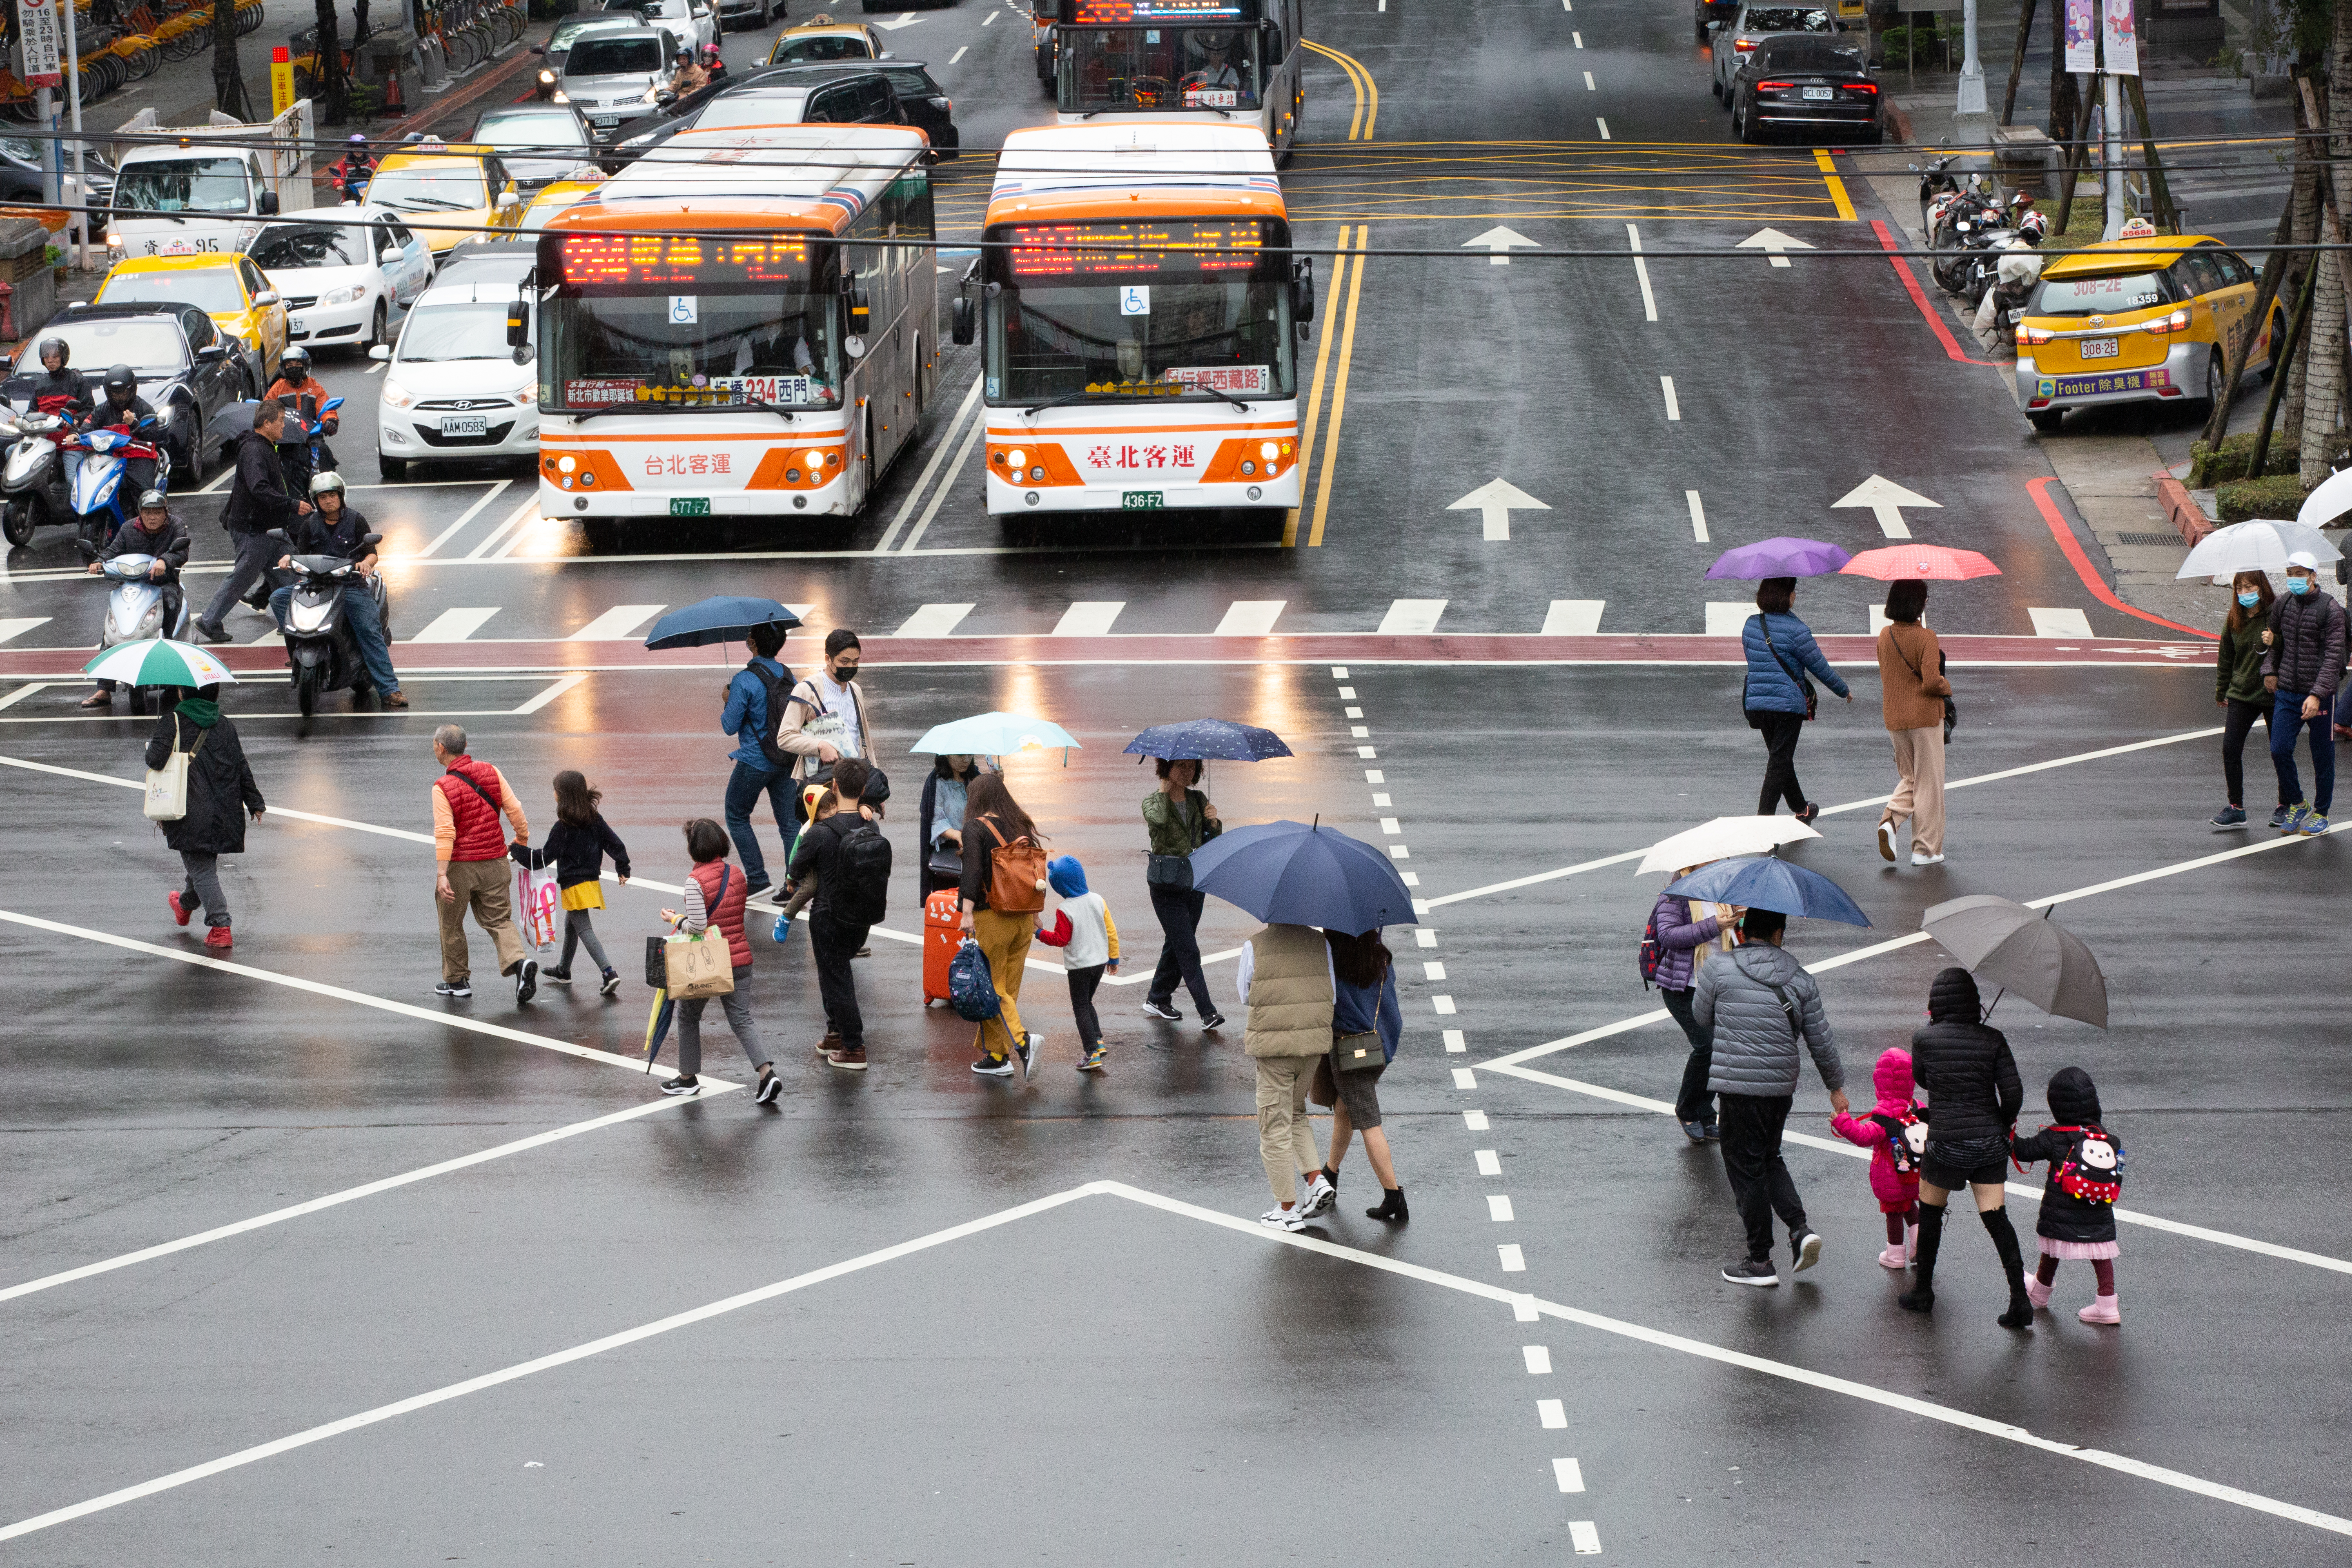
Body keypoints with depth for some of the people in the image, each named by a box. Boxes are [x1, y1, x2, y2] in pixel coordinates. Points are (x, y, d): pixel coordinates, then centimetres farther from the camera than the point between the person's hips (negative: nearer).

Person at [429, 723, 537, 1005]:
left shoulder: (442, 787, -14)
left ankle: (457, 980, 24)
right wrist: (522, 840, 17)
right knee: (499, 919, 11)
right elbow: (515, 810, -1)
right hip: (494, 861, 4)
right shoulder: (490, 772, -1)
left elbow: (445, 833, -21)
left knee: (451, 923, 15)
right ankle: (519, 962, -14)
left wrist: (441, 874, -23)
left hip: (459, 865, -4)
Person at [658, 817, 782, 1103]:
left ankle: (688, 1077, 26)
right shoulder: (736, 874, 5)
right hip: (740, 957, 5)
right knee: (741, 1018, 5)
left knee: (688, 1015, 16)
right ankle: (767, 1073, -13)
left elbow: (698, 926, -22)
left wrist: (676, 919, -3)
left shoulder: (696, 880, -17)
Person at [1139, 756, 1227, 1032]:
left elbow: (1213, 840, 8)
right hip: (1167, 883, -6)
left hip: (1195, 880, 6)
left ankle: (1158, 999, 30)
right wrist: (1165, 788, -17)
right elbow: (1159, 818, -30)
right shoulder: (1153, 801, -6)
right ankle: (1208, 1013, -14)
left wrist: (1214, 822, -13)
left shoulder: (1198, 800, 9)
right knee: (1188, 949, -10)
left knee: (1177, 944, 13)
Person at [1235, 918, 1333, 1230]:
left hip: (1273, 1044, -4)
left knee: (1275, 1126, 6)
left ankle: (1288, 1210, 10)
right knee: (1295, 1114, 25)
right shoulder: (1321, 943, 1)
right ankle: (1318, 1181, 9)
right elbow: (1333, 997, 2)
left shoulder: (1254, 947, -9)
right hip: (1314, 1041, 4)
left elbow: (1244, 995, 0)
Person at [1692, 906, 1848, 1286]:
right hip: (1782, 1086, 4)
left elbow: (1702, 1019, 9)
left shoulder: (1718, 972, -6)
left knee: (1746, 1169, 5)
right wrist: (1836, 1087, 18)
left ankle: (1760, 1262, 9)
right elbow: (1821, 1040, 7)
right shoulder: (1800, 980, 3)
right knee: (1769, 1158, 24)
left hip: (1739, 1087, -4)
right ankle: (1800, 1230, 7)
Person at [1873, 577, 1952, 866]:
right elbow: (1931, 682, -24)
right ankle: (1925, 850, 8)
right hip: (1925, 717, -6)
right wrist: (1947, 687, -2)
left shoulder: (1885, 635, 2)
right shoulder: (1925, 638, -18)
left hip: (1894, 719, 6)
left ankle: (1890, 820, -5)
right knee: (1928, 784, 5)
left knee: (1909, 779, 21)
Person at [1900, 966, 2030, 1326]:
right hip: (1990, 1142, 2)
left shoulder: (1924, 1040, -8)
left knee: (1930, 1213, 18)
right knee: (1996, 1218, 4)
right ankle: (2020, 1300, -3)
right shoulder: (1992, 1040, -5)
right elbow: (2013, 1093, -7)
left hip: (1946, 1142, -2)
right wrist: (2004, 1121, 11)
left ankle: (1923, 1292, 27)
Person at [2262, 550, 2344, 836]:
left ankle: (2321, 813, 21)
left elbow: (2333, 656, -16)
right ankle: (2297, 805, 16)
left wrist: (2317, 695, -23)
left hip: (2320, 695, -4)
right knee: (2279, 750, -3)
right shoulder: (2284, 604, 4)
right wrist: (2270, 670, 9)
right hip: (2286, 692, 4)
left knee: (2322, 756, 6)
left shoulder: (2330, 609, -12)